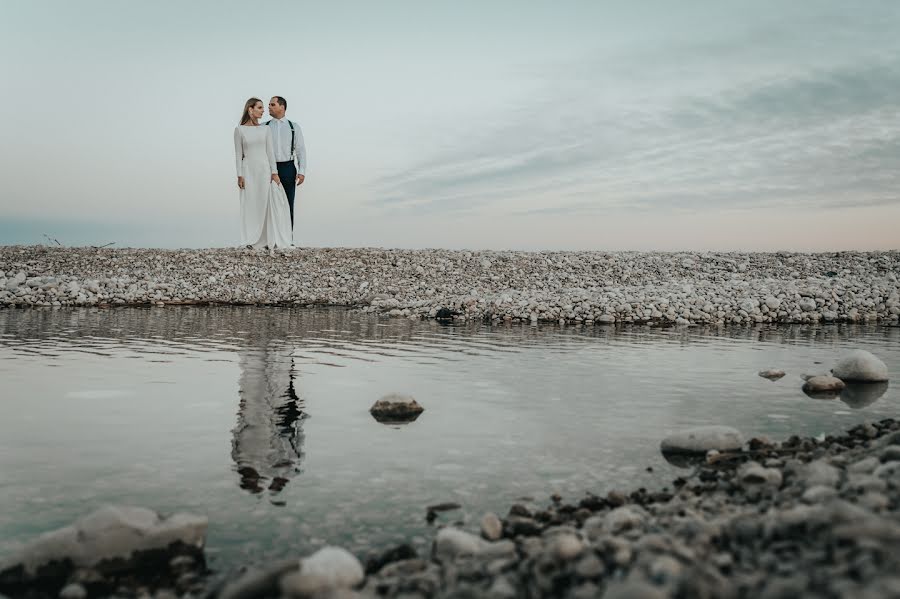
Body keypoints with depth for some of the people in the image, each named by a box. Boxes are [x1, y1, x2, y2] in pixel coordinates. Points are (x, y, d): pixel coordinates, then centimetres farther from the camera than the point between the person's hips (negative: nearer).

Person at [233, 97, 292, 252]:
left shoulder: (265, 129, 6)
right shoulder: (239, 129, -1)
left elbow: (270, 151, 5)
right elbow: (238, 154, -1)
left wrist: (274, 172, -2)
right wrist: (240, 175, -6)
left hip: (265, 169, 2)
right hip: (249, 170, -2)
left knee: (267, 203, -1)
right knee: (251, 204, 2)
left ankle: (269, 240, 3)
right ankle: (253, 240, 10)